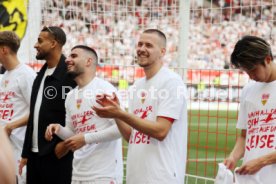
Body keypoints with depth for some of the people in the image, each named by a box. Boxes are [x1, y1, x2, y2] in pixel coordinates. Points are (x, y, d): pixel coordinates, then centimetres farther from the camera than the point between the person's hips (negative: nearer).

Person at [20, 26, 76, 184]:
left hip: (58, 154, -8)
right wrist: (26, 153, 16)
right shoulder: (41, 75, 16)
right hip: (35, 154, 8)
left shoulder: (70, 74, -10)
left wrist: (66, 143, -13)